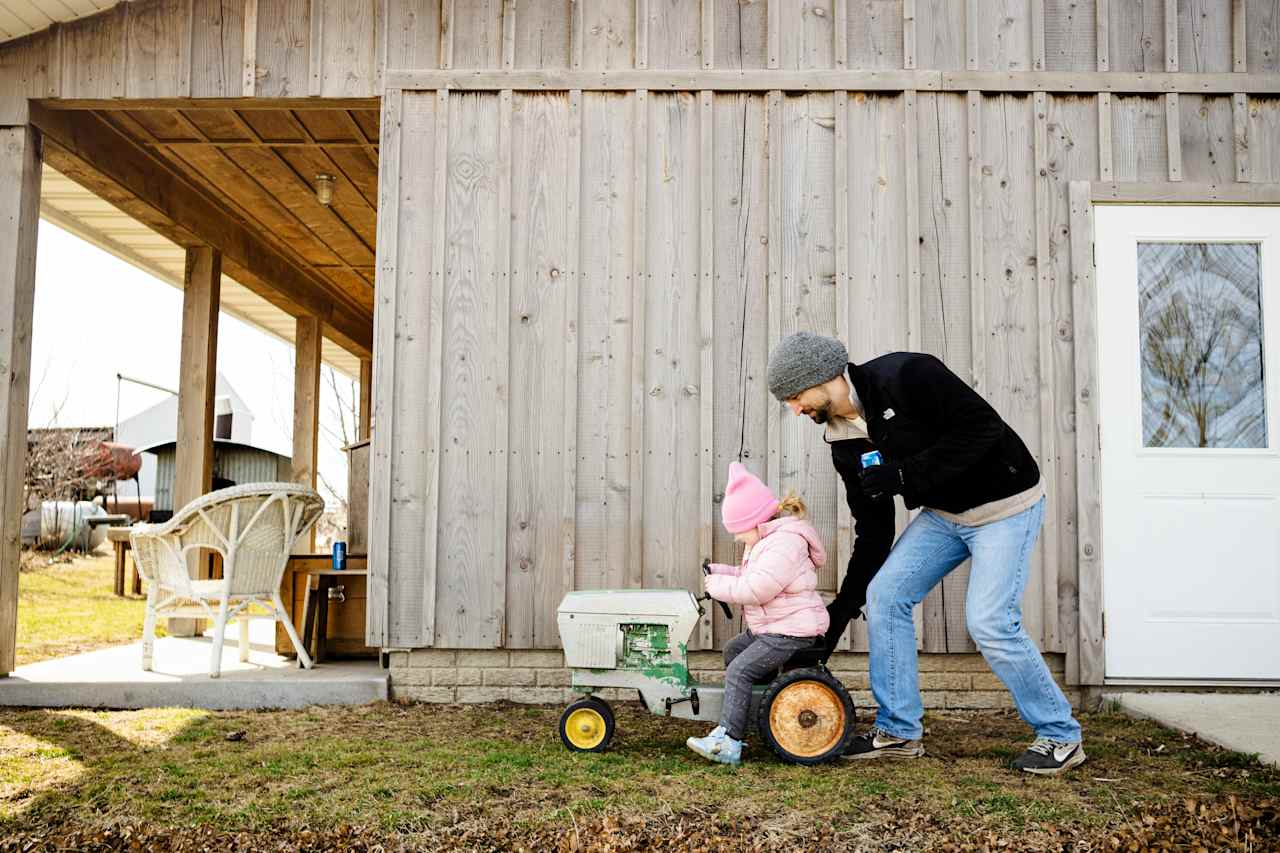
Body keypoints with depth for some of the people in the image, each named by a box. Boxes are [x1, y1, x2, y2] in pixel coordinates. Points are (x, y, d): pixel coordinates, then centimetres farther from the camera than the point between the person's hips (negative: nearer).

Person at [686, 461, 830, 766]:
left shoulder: (785, 542, -22)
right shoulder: (767, 540, 14)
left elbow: (756, 589, -28)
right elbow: (749, 578, 24)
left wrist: (720, 587, -15)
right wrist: (721, 572, 8)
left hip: (792, 632, -12)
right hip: (771, 627, 12)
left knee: (739, 671, -16)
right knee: (733, 649, 20)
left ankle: (729, 743, -17)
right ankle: (732, 722, 23)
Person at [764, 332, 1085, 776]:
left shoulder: (905, 375, -25)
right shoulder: (845, 444, -1)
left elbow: (983, 427, -26)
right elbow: (873, 529, 5)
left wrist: (904, 475, -29)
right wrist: (841, 609, 6)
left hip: (1004, 504, -8)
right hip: (943, 513, 8)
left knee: (990, 623, -14)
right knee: (884, 594, -3)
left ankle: (1061, 735, 9)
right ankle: (898, 731, 9)